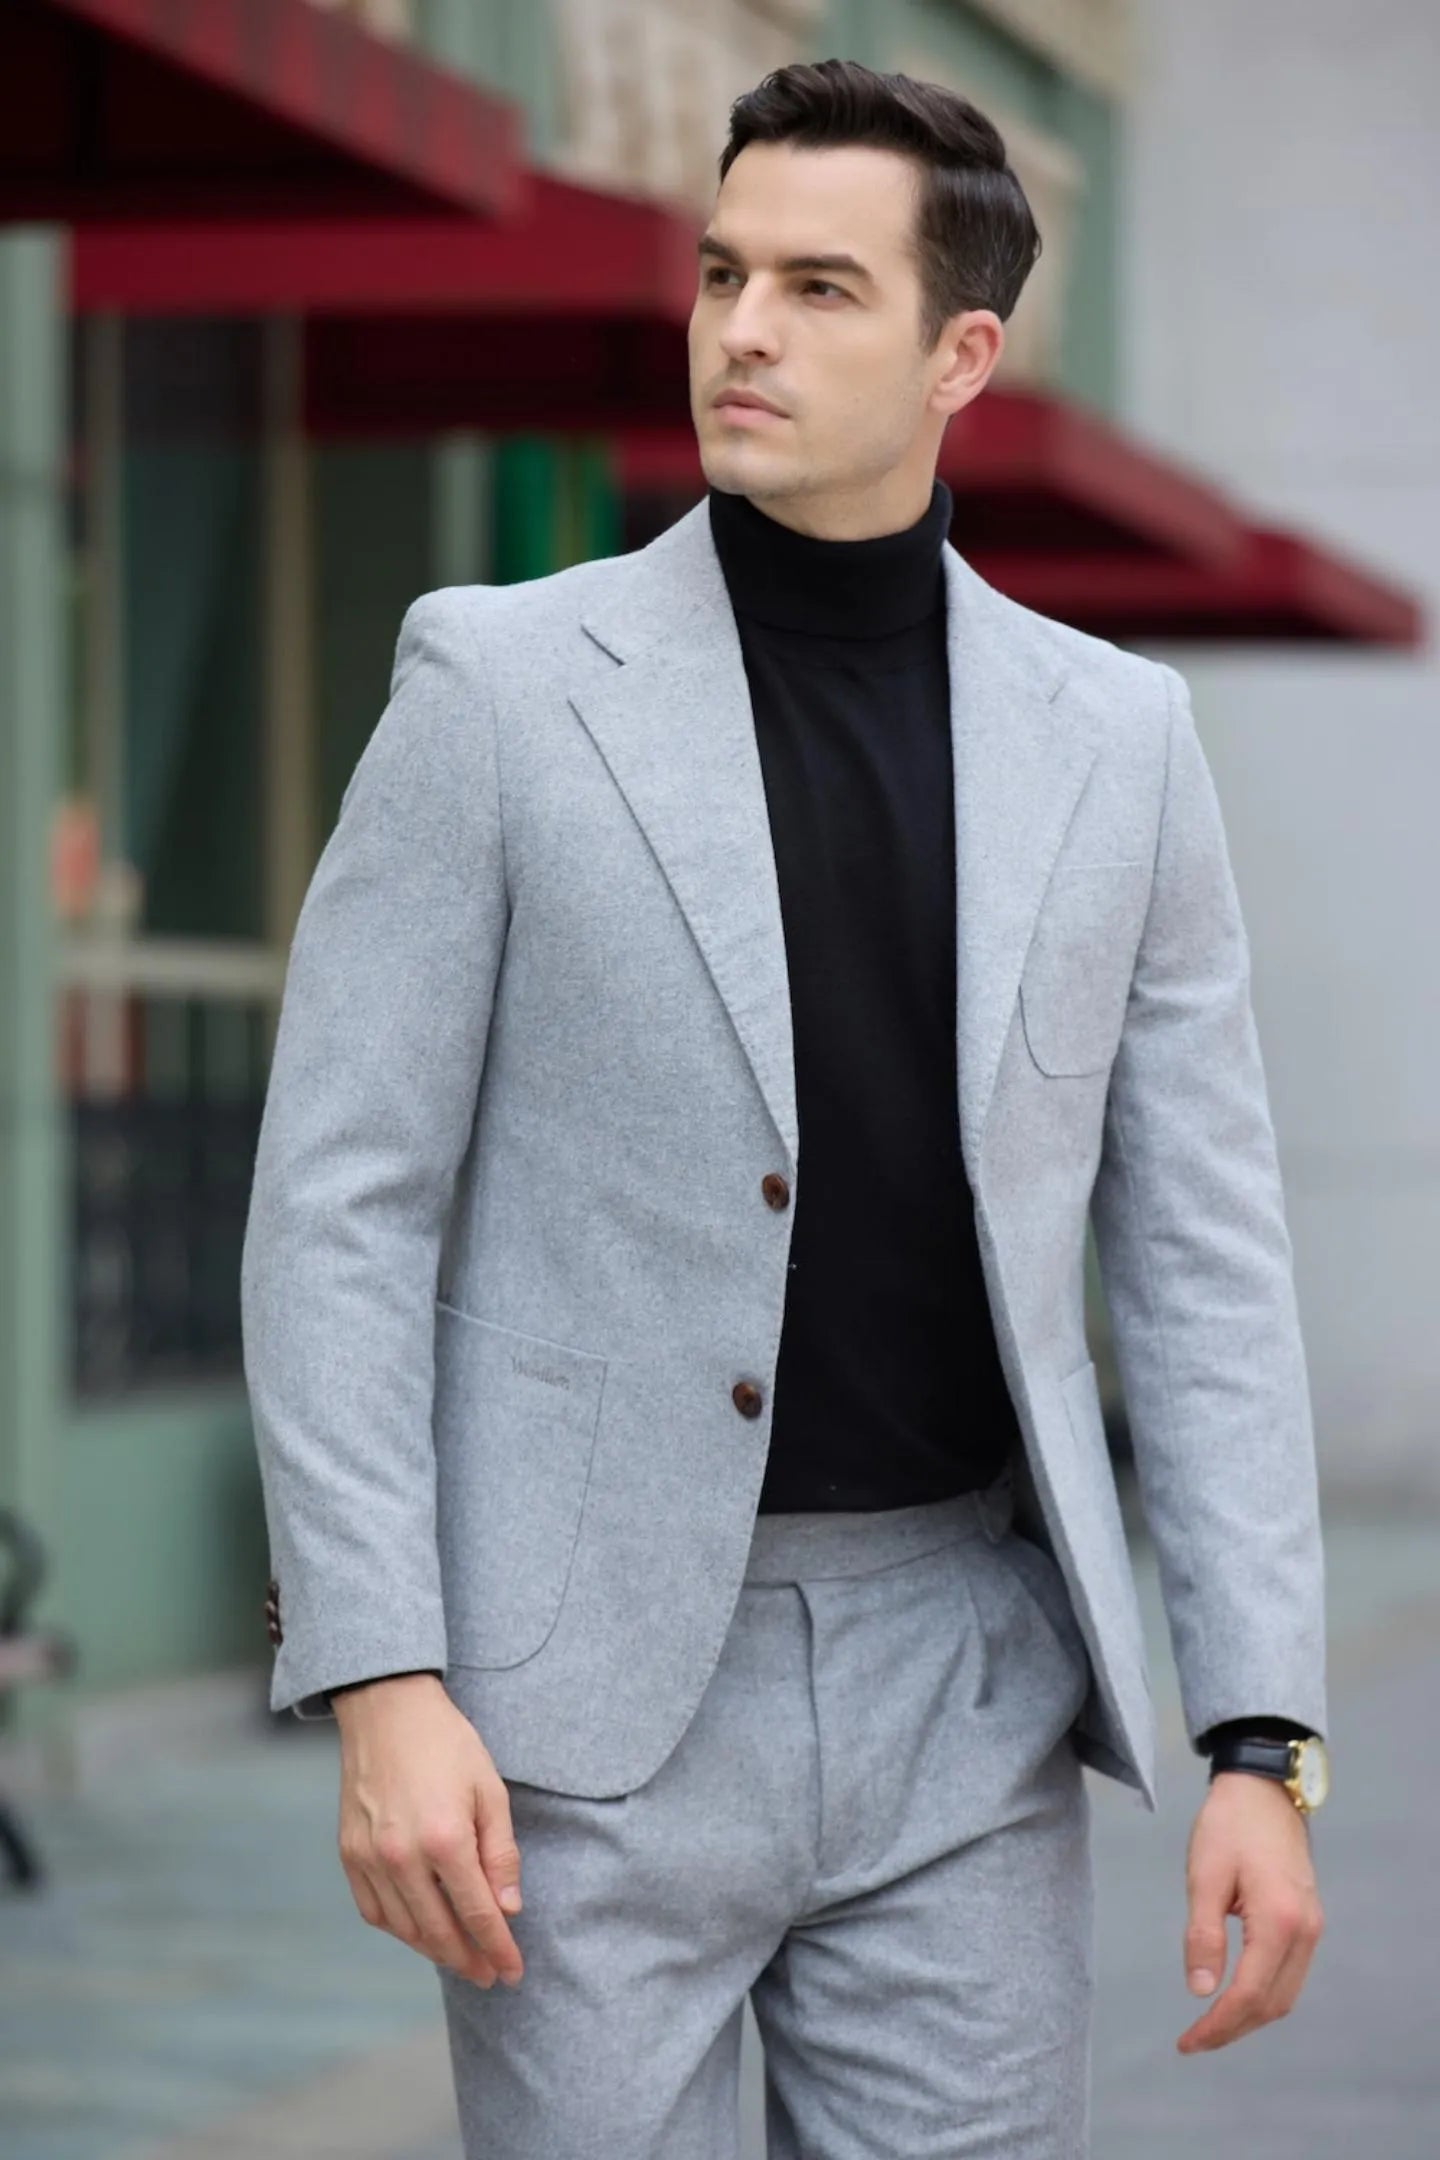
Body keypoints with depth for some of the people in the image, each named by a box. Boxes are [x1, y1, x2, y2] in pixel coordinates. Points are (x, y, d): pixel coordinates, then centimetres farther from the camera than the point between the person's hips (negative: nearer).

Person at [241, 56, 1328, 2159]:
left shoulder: (1115, 737, 5)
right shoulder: (502, 680, -2)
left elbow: (1203, 1259, 6)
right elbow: (342, 1209, -4)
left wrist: (1265, 1742, -3)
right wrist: (380, 1687, -13)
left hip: (970, 1692, 2)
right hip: (593, 1690, -2)